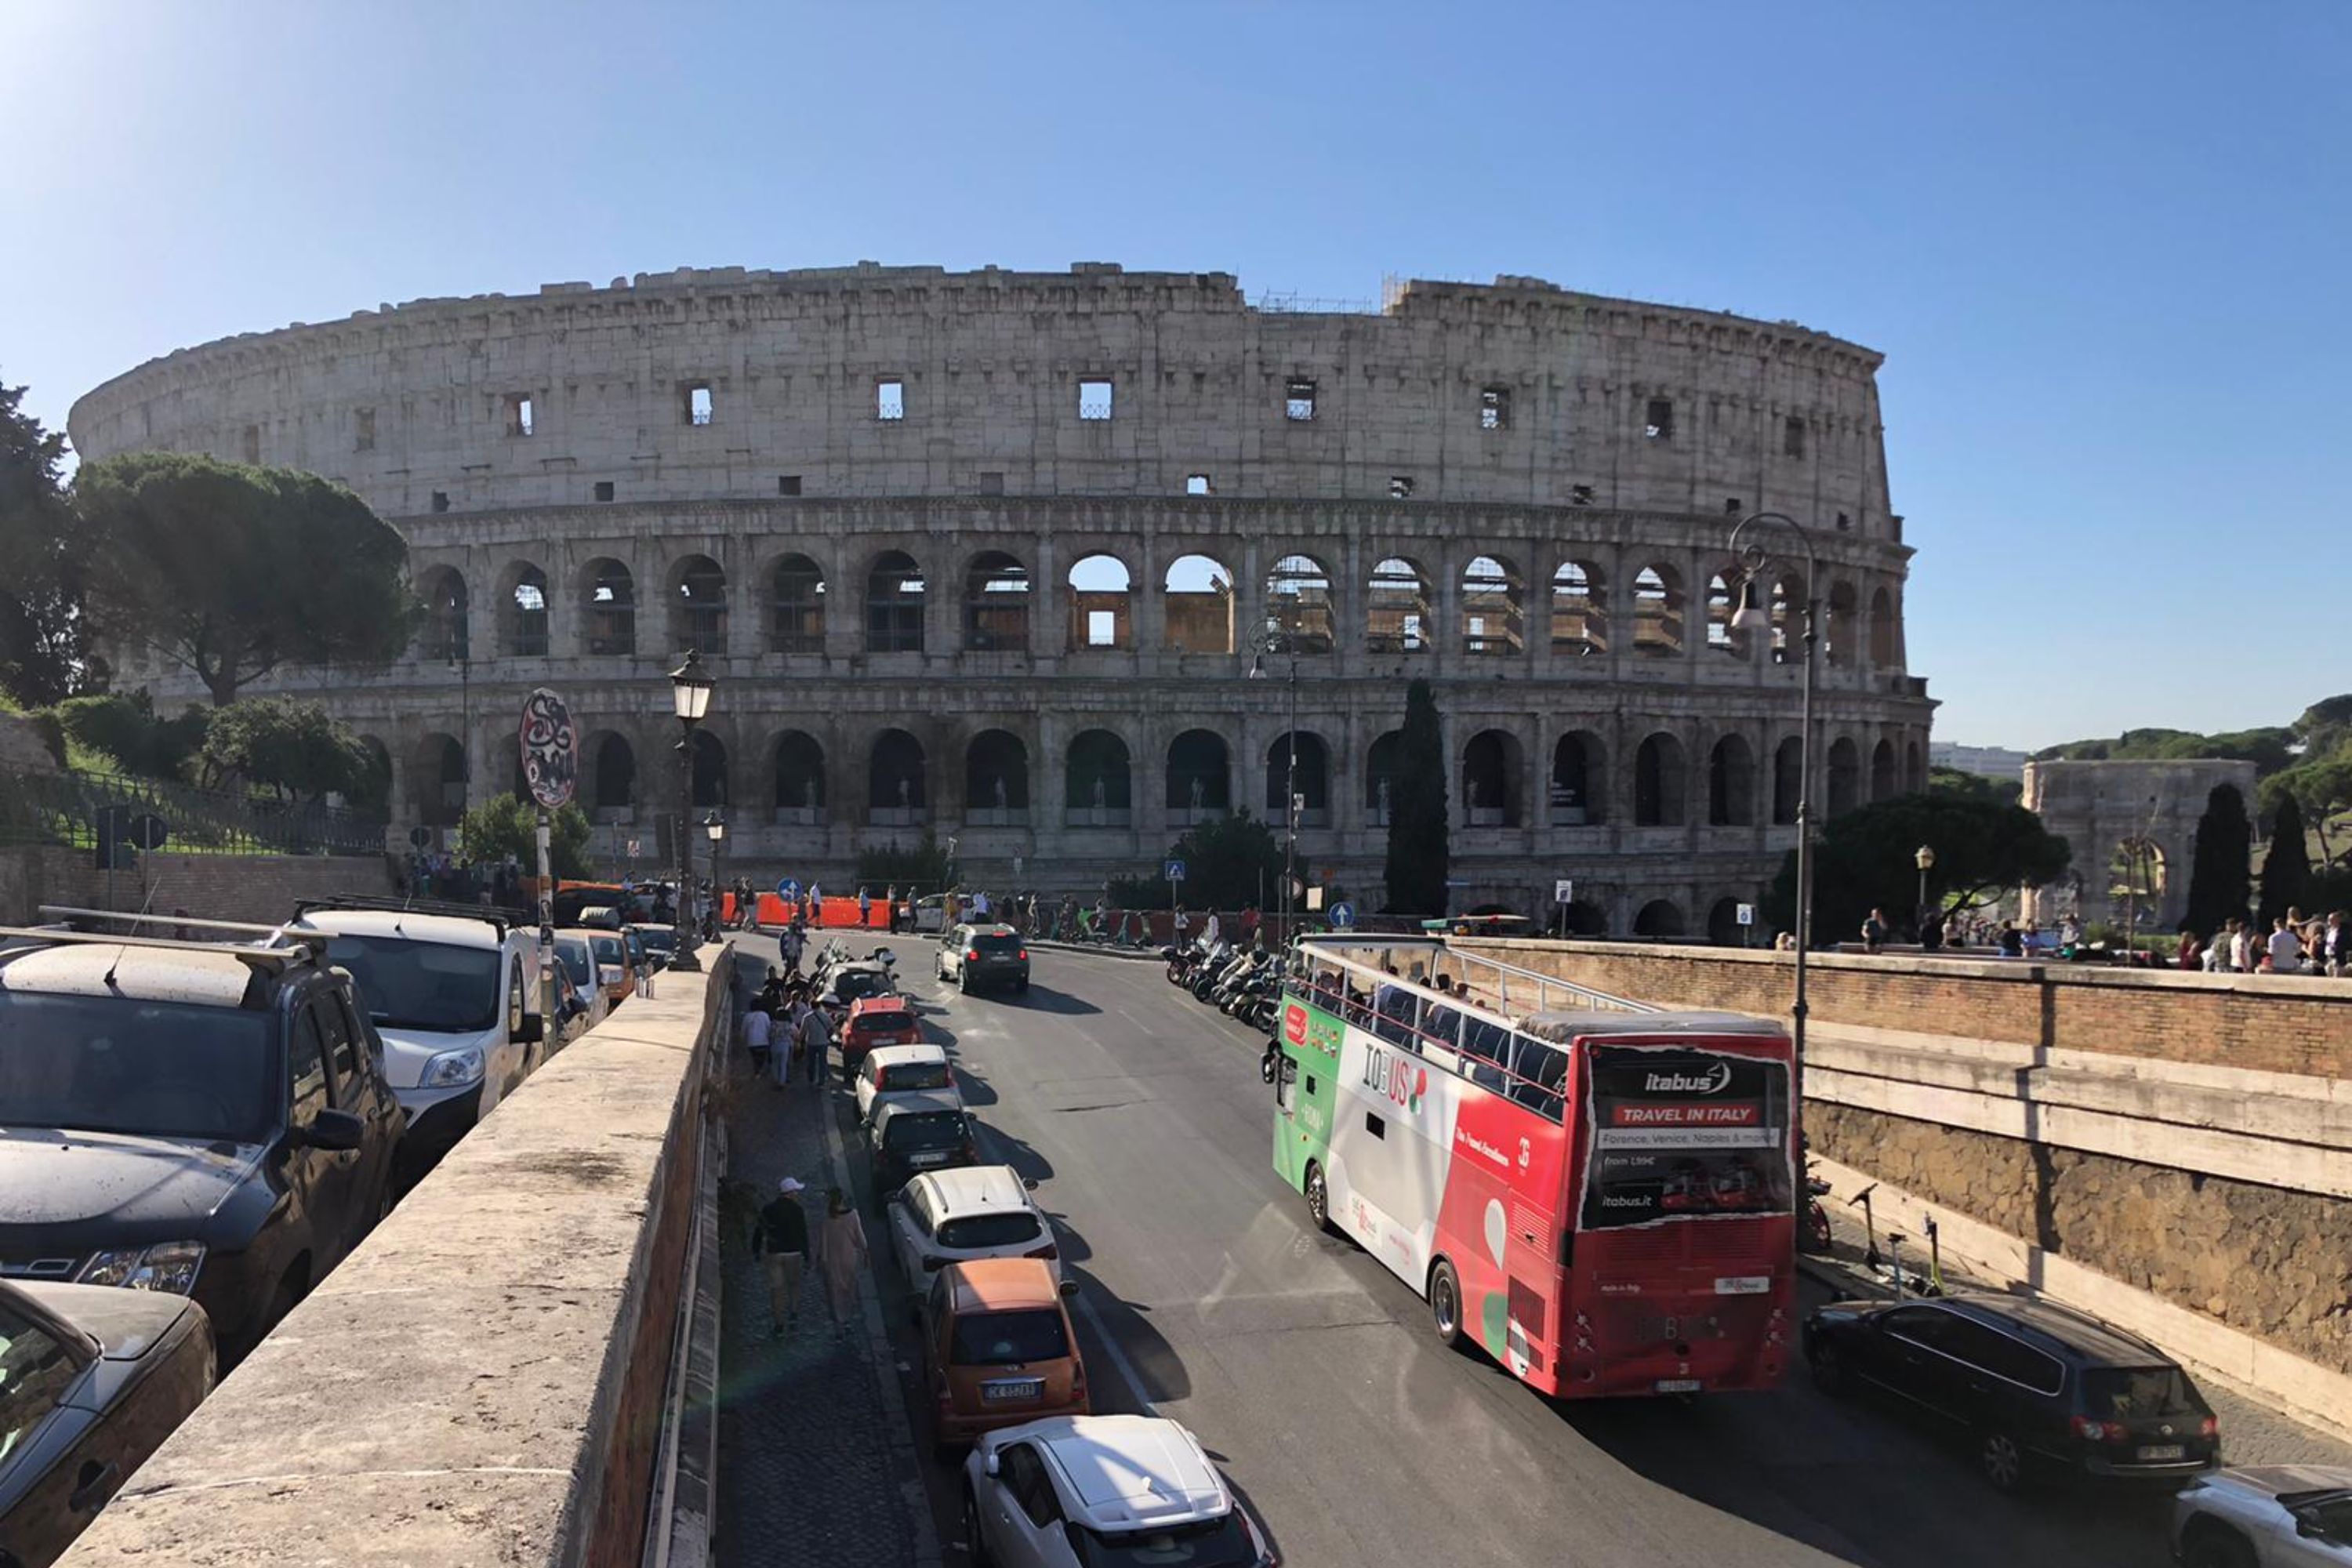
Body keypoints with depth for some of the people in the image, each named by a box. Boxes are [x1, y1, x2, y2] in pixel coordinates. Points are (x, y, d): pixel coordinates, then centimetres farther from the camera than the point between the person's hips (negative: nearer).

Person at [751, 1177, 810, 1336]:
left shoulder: (767, 1210, 1)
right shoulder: (797, 1211, -8)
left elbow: (759, 1232, 6)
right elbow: (803, 1235, -8)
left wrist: (756, 1251, 18)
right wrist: (806, 1257, -3)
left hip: (772, 1254, 2)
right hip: (793, 1253, -2)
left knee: (776, 1288, 4)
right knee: (794, 1285, 19)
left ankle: (778, 1325, 2)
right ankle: (793, 1315, 11)